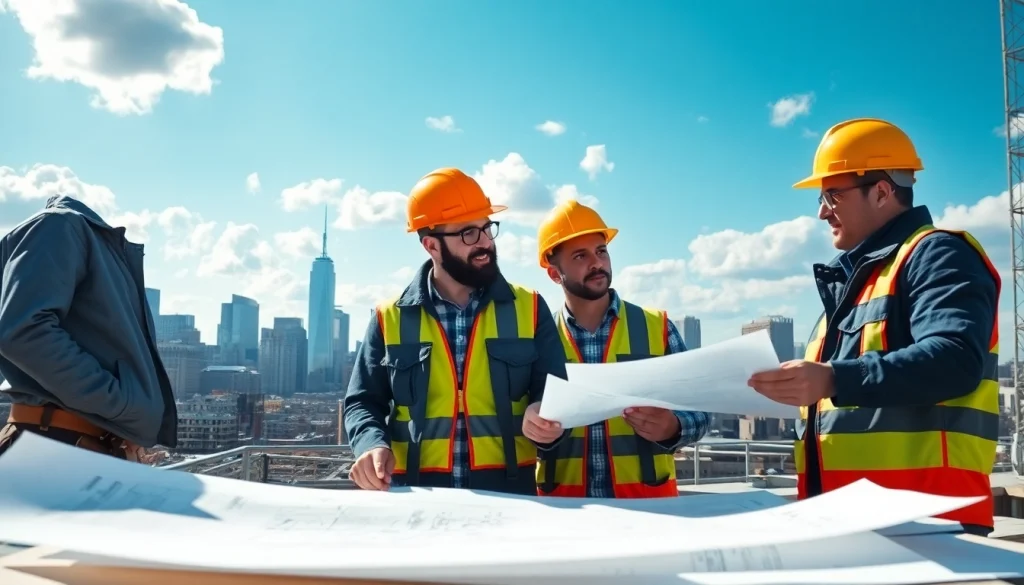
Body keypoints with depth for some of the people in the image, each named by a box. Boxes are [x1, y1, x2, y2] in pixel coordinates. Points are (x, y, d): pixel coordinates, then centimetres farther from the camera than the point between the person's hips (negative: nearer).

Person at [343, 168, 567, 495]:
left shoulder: (529, 309, 9)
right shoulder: (391, 318, 7)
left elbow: (555, 394, 9)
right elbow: (362, 402, 11)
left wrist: (543, 418, -13)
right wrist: (373, 443, -9)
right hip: (416, 496, -1)